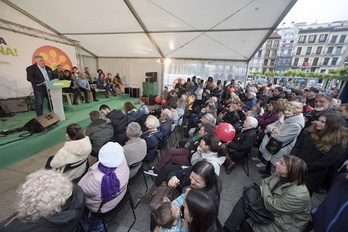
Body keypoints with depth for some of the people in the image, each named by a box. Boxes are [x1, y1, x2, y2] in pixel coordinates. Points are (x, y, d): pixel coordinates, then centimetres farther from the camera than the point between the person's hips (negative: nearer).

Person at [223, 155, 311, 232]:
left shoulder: (298, 195, -34)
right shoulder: (279, 174, -12)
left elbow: (272, 206, -27)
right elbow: (264, 183, 0)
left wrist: (265, 189, -13)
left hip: (285, 224, -6)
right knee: (244, 200, -10)